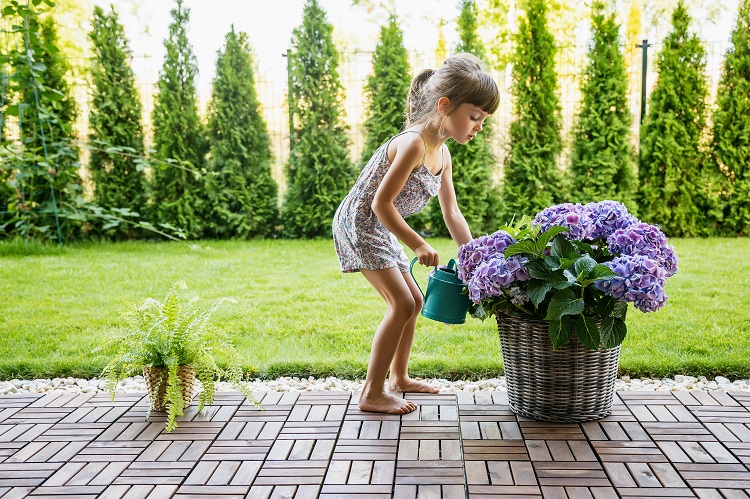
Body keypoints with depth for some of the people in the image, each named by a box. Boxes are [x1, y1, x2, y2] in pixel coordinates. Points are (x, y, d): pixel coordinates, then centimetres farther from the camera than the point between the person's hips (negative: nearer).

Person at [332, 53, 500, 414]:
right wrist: (418, 245, -19)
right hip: (358, 224, -10)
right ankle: (372, 393, -5)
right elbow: (381, 203, -26)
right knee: (402, 303, -13)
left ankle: (399, 377, 31)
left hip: (380, 229, 10)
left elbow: (451, 212, 8)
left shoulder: (442, 154, 4)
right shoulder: (413, 143, -25)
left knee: (412, 301, 15)